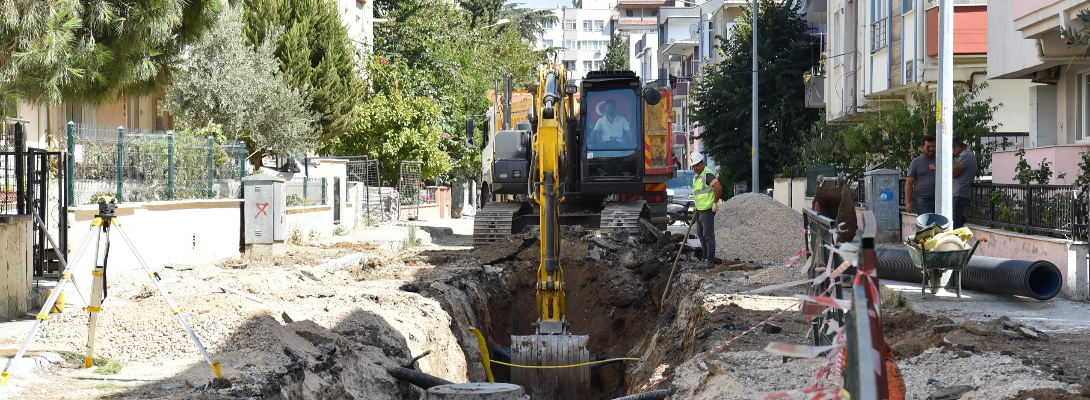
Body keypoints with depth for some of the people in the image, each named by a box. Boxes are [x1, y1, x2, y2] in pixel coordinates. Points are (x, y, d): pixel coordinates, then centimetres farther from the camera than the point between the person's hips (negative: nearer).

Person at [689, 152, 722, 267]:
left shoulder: (707, 174, -15)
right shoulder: (696, 177, 16)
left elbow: (718, 188, -28)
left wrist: (715, 203, -21)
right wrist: (696, 211, 24)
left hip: (707, 210, -10)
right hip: (699, 210, 10)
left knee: (708, 235, -8)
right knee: (701, 235, 13)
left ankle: (710, 260, -5)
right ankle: (706, 258, 20)